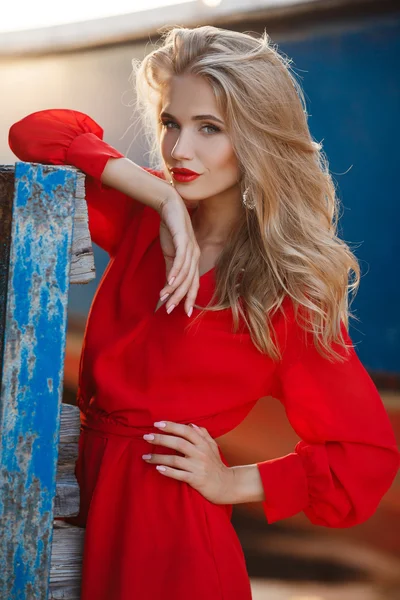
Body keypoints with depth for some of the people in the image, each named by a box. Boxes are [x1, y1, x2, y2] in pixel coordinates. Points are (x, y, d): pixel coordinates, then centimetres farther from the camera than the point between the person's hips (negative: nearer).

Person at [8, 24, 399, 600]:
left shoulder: (292, 290, -13)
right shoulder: (144, 216, 1)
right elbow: (34, 134, -8)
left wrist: (232, 482, -10)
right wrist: (162, 197, -15)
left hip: (172, 535, -5)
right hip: (88, 495, 5)